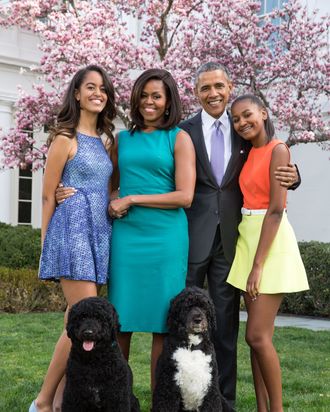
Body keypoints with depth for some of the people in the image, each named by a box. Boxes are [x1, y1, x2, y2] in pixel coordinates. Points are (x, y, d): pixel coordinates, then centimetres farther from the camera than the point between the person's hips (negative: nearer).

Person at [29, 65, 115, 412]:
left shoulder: (104, 140, 16)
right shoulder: (65, 139, -4)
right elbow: (48, 197, -3)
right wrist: (46, 246, -2)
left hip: (99, 233, 7)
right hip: (73, 230, -7)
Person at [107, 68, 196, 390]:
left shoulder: (179, 139, 3)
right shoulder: (122, 139, 15)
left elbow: (185, 196, -6)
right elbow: (110, 186, 24)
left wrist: (132, 199, -7)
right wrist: (110, 206, 3)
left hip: (165, 236, -3)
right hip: (126, 234, 3)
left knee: (162, 322, 0)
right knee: (121, 318, 2)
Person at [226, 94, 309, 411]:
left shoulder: (278, 150, -11)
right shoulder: (249, 154, 14)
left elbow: (276, 209, -17)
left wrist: (258, 265, -19)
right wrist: (250, 260, 4)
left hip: (271, 242, -8)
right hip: (248, 238, 8)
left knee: (257, 335, -9)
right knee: (257, 336, 8)